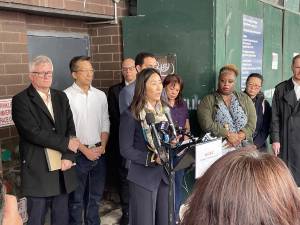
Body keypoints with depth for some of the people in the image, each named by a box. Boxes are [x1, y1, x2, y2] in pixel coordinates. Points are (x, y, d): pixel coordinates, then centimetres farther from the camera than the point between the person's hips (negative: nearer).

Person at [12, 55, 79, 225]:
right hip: (38, 172, -5)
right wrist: (65, 143, -13)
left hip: (63, 170, 5)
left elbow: (71, 128, 5)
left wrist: (68, 156, -9)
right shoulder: (21, 100, -6)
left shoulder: (61, 97, 11)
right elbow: (34, 132, -17)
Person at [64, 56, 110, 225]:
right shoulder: (66, 96, -10)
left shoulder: (100, 95, 6)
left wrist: (102, 147, -3)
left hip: (99, 153, 5)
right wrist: (85, 150, -12)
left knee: (96, 196, 17)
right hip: (78, 154, -4)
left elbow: (105, 124, 10)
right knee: (76, 198, 8)